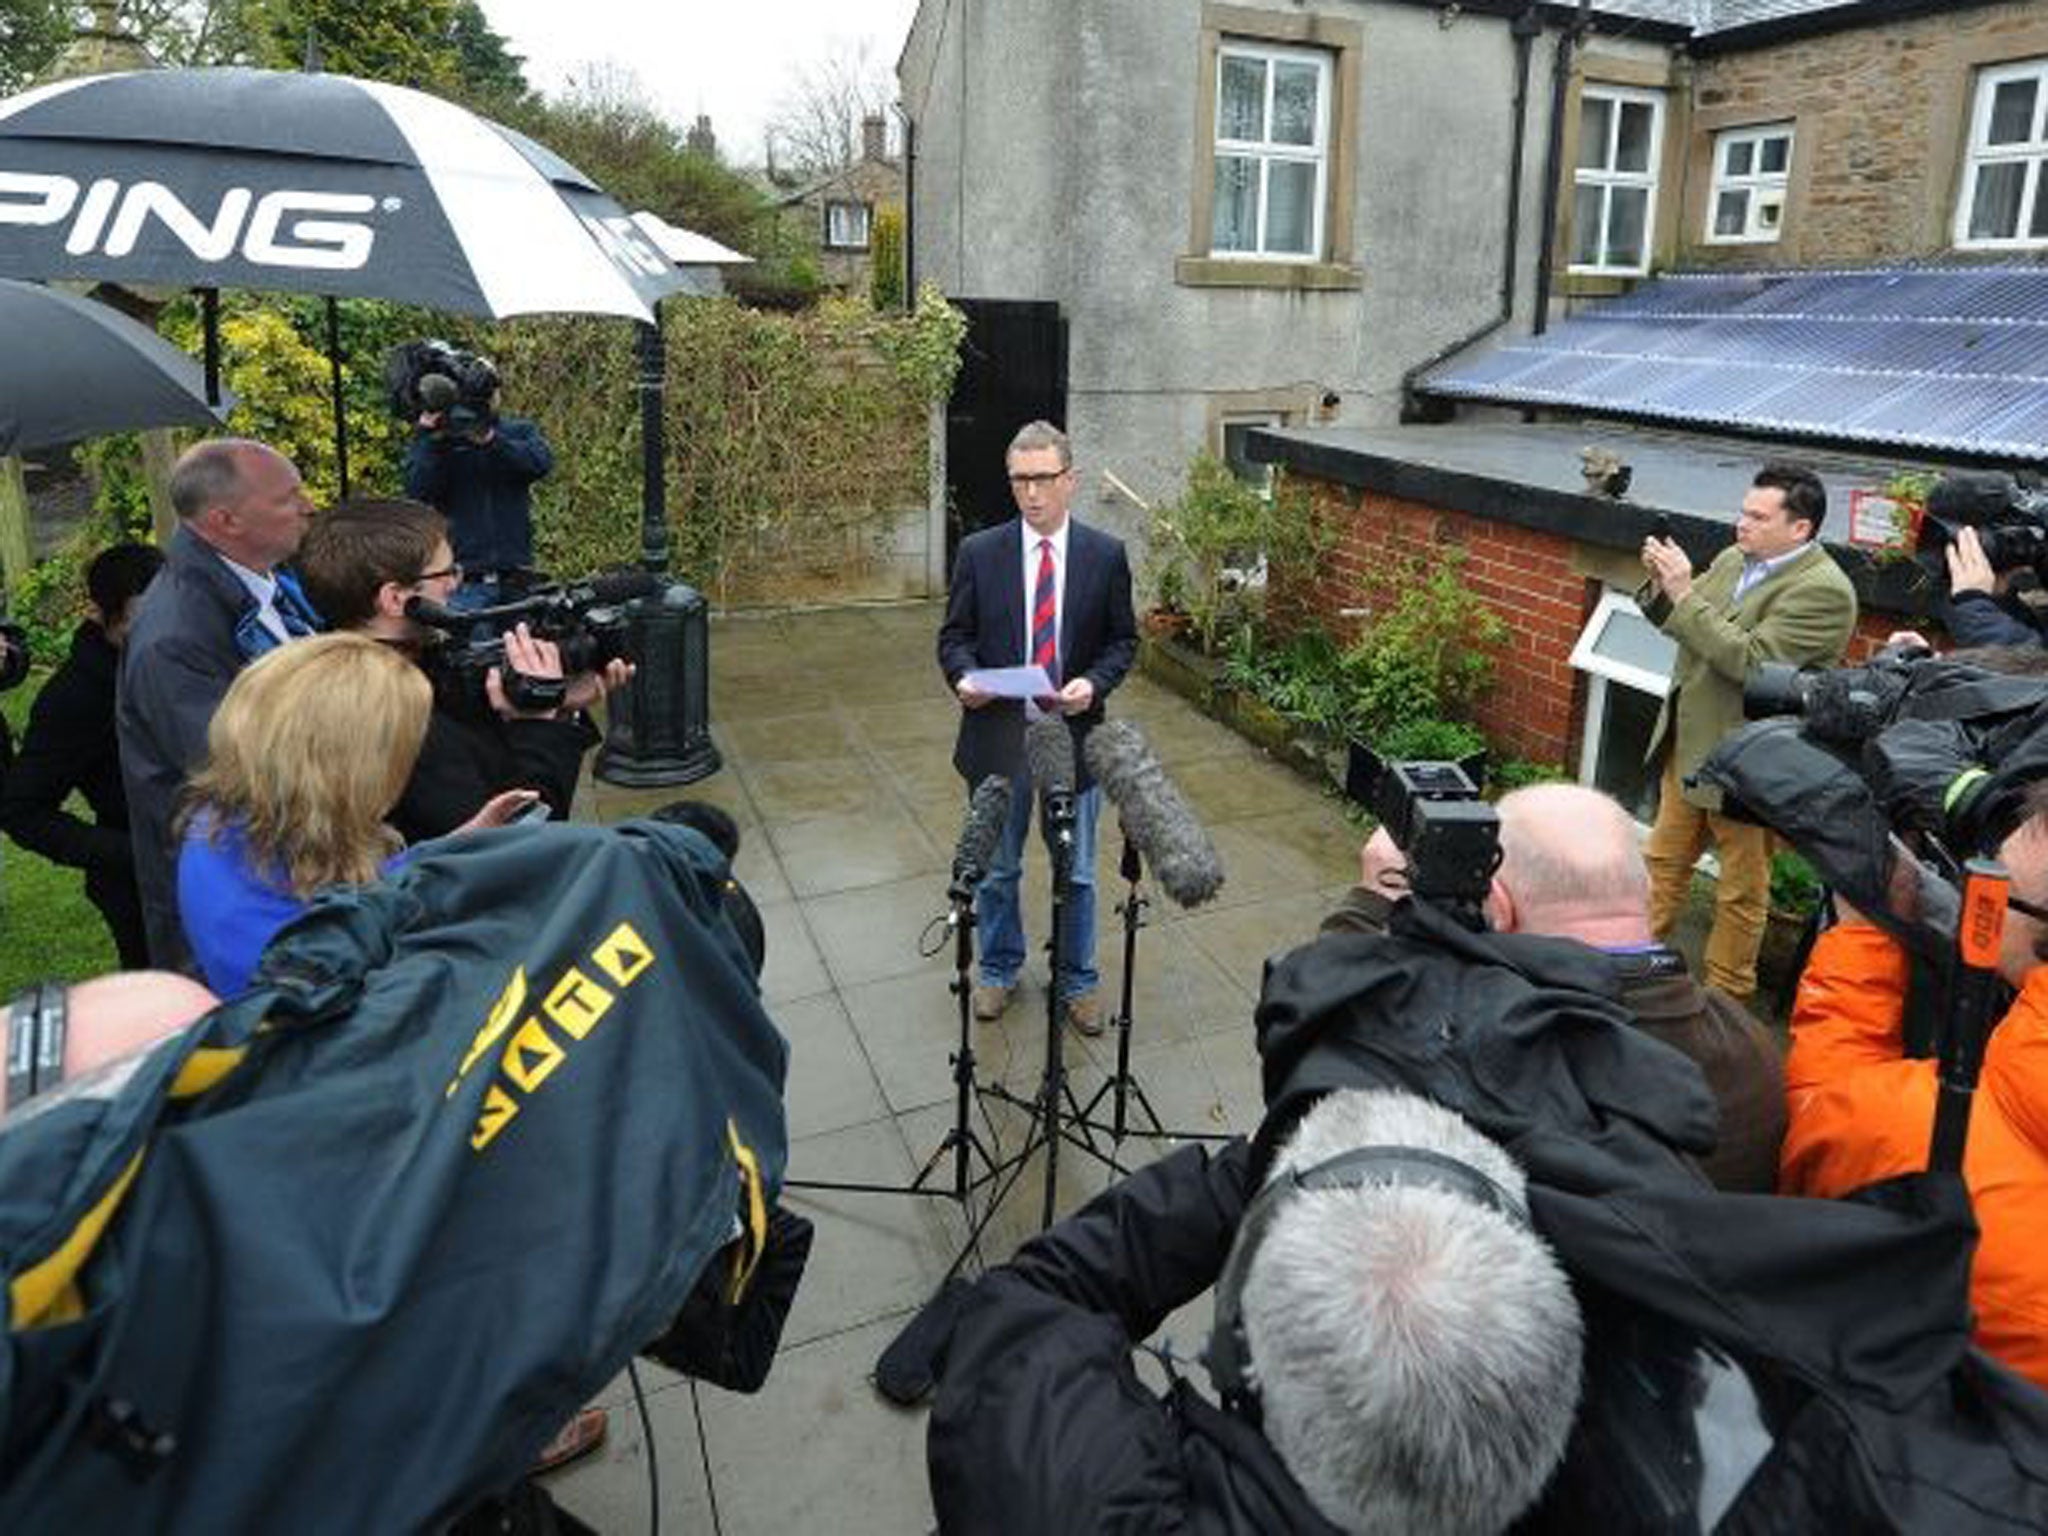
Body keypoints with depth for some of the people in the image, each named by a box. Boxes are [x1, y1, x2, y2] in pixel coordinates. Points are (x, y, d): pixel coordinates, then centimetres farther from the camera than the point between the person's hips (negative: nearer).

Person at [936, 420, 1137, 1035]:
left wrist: (1093, 683, -17)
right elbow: (954, 636, 3)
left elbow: (1122, 640, 2)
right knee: (997, 868, 16)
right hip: (998, 733, 0)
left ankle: (1078, 981, 32)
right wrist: (965, 676, -19)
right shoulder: (978, 552, -2)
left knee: (1077, 873, 13)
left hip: (1075, 733, 0)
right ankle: (999, 969, 38)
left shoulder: (1106, 555, -2)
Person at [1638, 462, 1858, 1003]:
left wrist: (1685, 592, -26)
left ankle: (1727, 995, 23)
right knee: (1663, 861, 19)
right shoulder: (1732, 560, 5)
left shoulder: (1823, 590, -19)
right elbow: (1678, 625, 11)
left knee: (1741, 889, 9)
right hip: (1688, 745, 8)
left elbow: (1750, 660, -27)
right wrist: (1662, 584, -9)